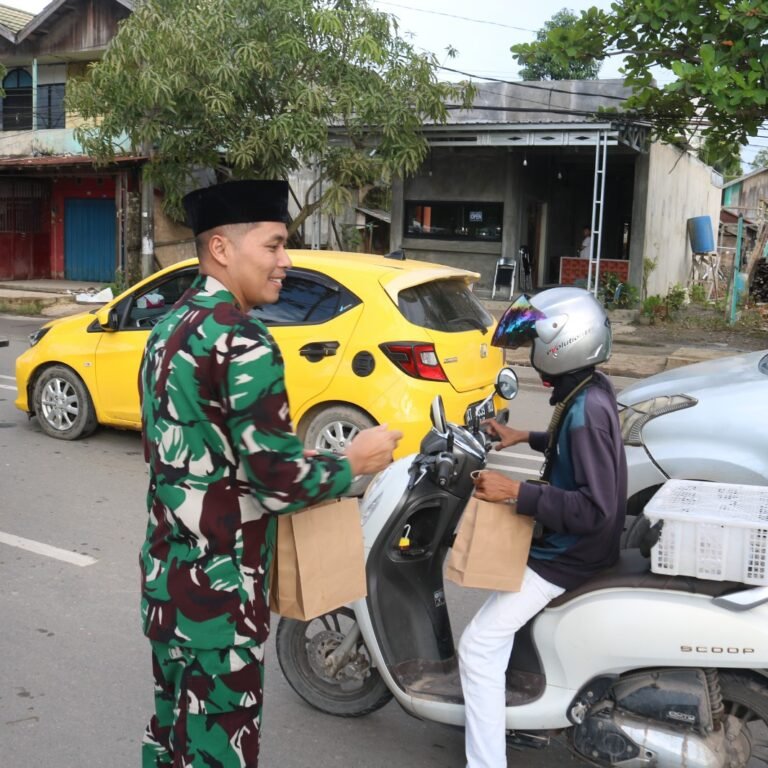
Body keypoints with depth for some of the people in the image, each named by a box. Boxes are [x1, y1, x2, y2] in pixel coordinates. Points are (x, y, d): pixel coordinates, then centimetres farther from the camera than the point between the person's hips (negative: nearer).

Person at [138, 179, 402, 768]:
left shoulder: (172, 327, 8)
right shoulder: (242, 342, -21)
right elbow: (278, 479, -23)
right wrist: (354, 463, -6)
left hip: (167, 570, 9)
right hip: (217, 585, -9)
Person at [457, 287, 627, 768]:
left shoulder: (587, 409, -28)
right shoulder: (592, 388, 1)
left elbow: (595, 509, -32)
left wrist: (515, 491, -33)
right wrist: (524, 437, 13)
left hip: (569, 554, -11)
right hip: (568, 540, 11)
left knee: (480, 645, -11)